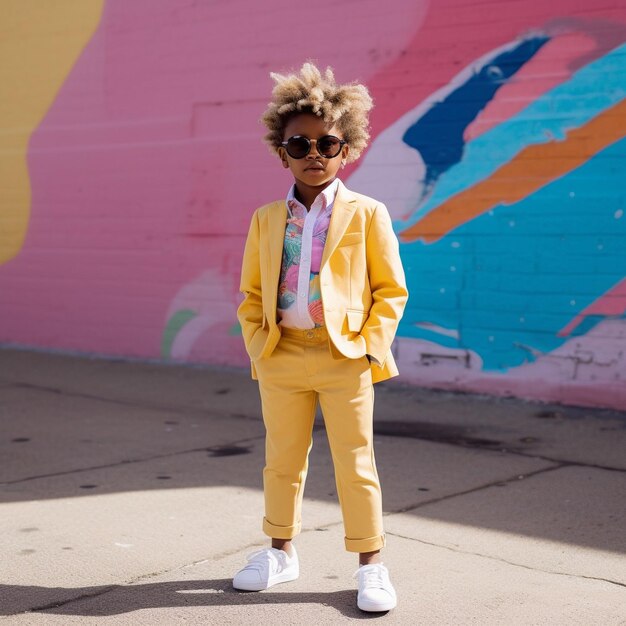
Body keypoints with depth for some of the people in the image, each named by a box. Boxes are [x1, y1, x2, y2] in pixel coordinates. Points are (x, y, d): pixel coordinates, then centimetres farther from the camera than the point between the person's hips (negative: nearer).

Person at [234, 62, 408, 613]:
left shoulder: (366, 214, -1)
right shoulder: (266, 219, 8)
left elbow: (391, 289, 0)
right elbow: (251, 294, 12)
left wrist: (372, 346, -9)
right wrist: (258, 346, 0)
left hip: (345, 359, -3)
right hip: (282, 359, 4)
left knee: (355, 464, 3)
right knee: (282, 461, 15)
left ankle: (371, 563, 17)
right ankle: (281, 550, 32)